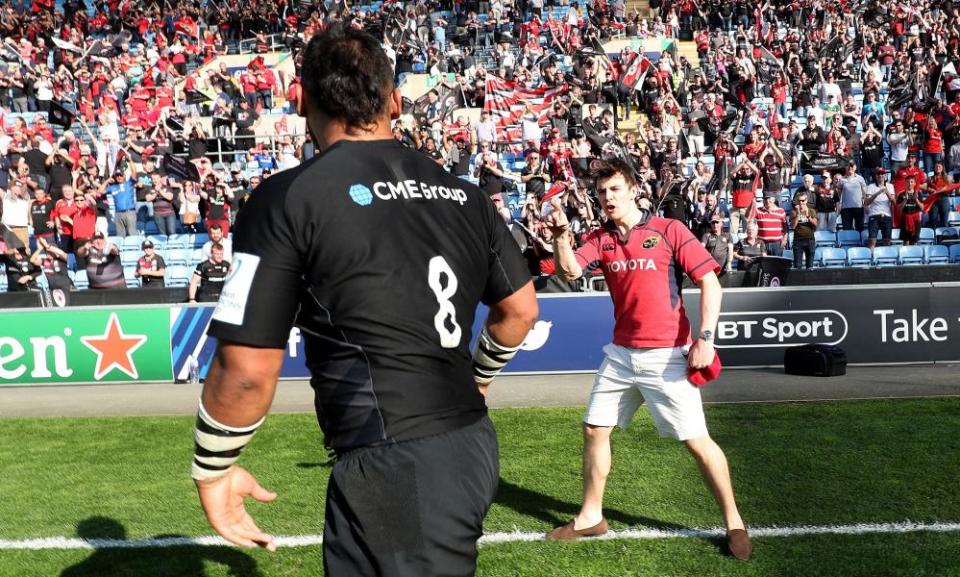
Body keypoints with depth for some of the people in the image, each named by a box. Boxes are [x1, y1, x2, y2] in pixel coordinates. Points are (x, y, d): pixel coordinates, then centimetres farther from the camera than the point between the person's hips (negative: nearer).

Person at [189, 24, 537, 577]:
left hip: (392, 468, -6)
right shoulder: (463, 193, 7)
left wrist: (213, 469, 6)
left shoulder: (288, 198, -10)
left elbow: (247, 369, -12)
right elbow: (520, 309, 17)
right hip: (472, 444, 7)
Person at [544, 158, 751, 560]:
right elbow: (569, 272, -9)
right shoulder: (599, 239, 6)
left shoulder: (669, 230, -6)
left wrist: (705, 338, -16)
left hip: (667, 355, -5)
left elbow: (709, 282, -8)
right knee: (594, 431, 9)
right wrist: (561, 235, -26)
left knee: (696, 441, -3)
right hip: (620, 353, 5)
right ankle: (590, 517, 25)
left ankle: (734, 523, 15)